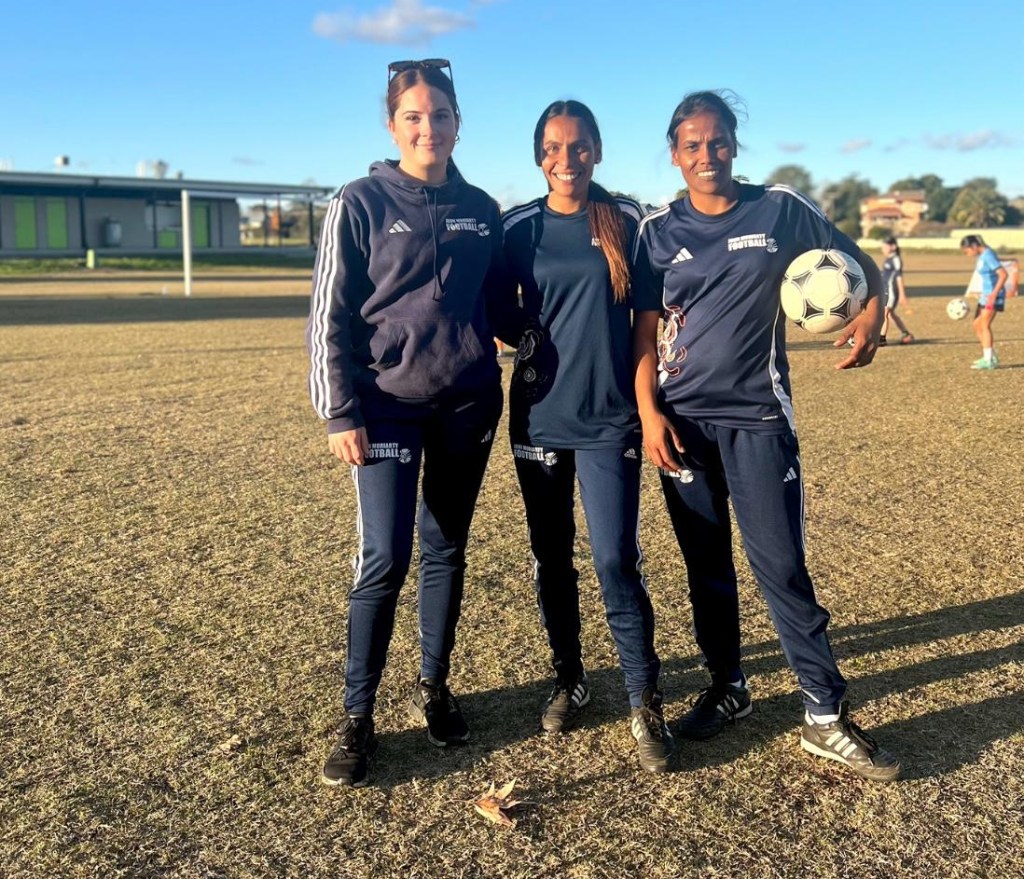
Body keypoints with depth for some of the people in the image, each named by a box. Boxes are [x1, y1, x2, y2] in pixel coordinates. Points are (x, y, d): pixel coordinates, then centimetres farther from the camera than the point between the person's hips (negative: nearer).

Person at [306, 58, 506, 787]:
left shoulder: (480, 209, 9)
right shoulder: (362, 203, -3)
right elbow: (330, 316, -4)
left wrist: (494, 386, 7)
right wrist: (340, 412, -10)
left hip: (467, 404, 4)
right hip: (389, 405, -4)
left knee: (447, 552, 10)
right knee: (384, 559, -7)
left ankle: (435, 689, 26)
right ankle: (357, 719, 7)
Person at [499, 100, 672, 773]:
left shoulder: (627, 220, 2)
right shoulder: (520, 228, 4)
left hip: (609, 417, -2)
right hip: (538, 414, 2)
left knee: (617, 559, -8)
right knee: (552, 559, 10)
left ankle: (646, 703, 6)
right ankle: (570, 679, 28)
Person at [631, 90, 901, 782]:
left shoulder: (782, 210, 1)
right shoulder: (659, 231, 5)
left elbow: (863, 268, 7)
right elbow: (645, 332, 4)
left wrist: (871, 318, -13)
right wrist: (649, 413, -6)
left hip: (758, 417, -2)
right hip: (682, 421, 2)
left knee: (782, 567, -4)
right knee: (707, 566, 11)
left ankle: (827, 717, 8)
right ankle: (728, 688, 28)